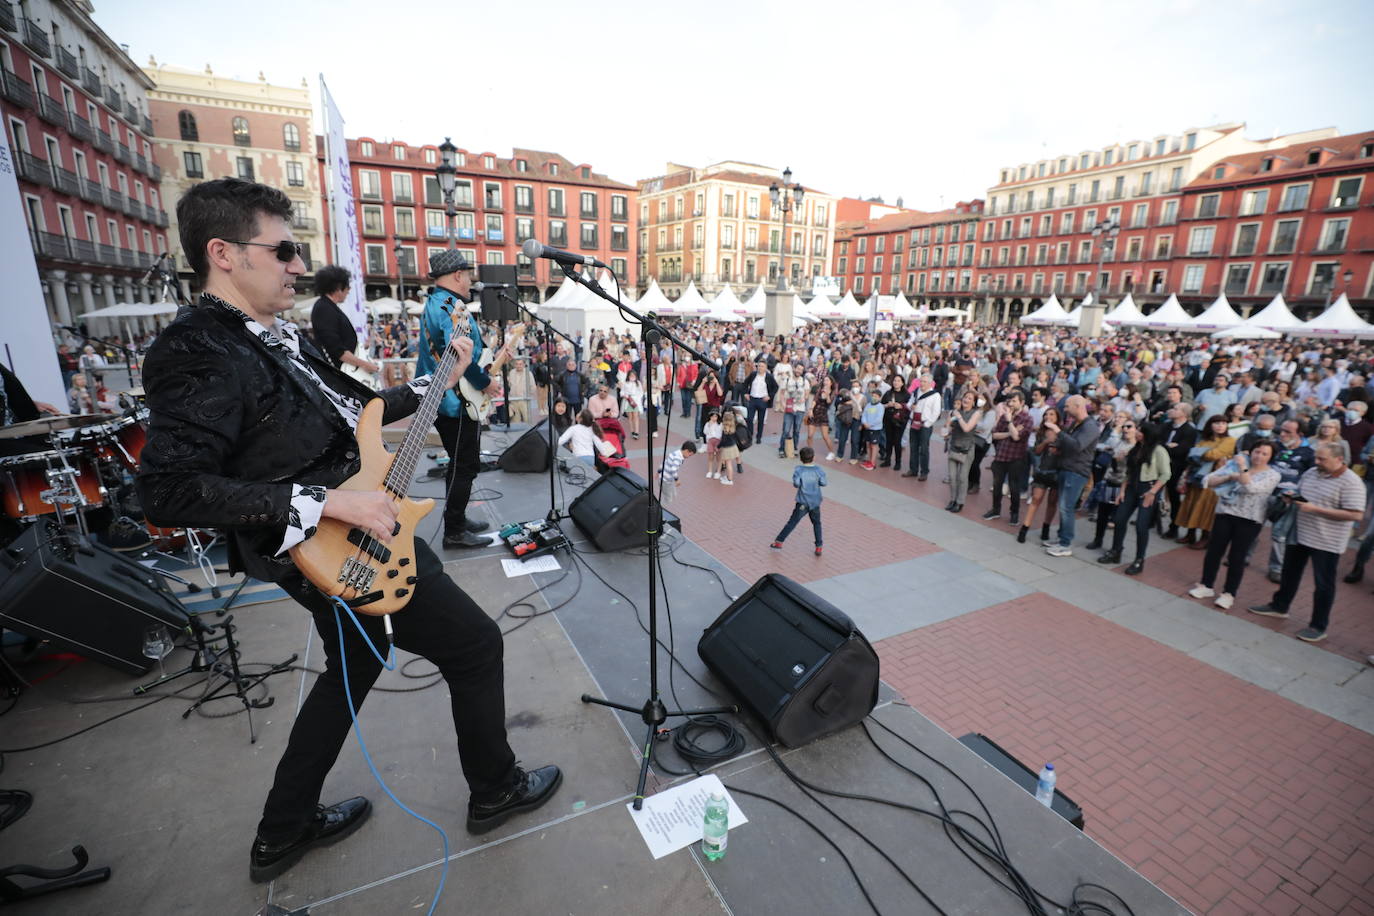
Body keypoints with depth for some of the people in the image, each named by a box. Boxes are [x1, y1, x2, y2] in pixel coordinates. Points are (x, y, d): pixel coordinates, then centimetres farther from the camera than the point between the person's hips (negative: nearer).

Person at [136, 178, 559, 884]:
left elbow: (352, 408, 19)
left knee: (355, 665, 26)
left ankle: (284, 832, 45)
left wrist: (436, 381, 15)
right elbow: (168, 492, -26)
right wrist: (329, 501, -29)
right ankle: (496, 790, 28)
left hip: (348, 541, 10)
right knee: (476, 643, 3)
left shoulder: (279, 337, 9)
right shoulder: (199, 355, -20)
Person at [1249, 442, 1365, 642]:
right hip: (1299, 534, 7)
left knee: (1323, 584, 5)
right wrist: (1292, 497, -4)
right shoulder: (1311, 473, 5)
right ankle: (1279, 606, 35)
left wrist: (1315, 509, -25)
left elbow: (1355, 515, -21)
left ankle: (1318, 626, 15)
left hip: (1326, 543, -7)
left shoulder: (1351, 483, -16)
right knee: (1290, 573, 19)